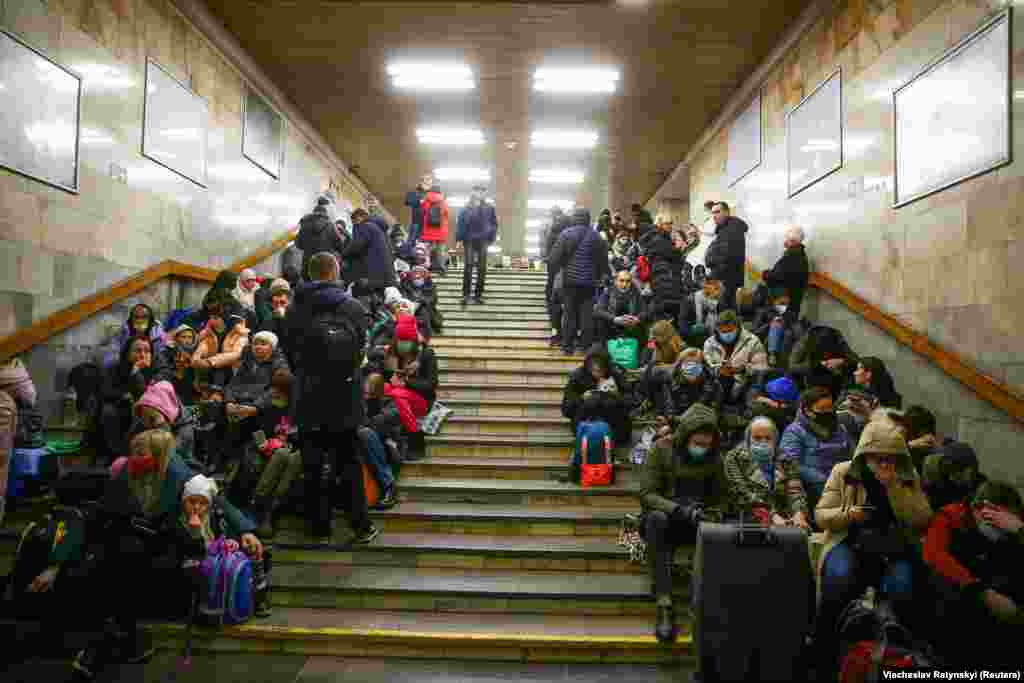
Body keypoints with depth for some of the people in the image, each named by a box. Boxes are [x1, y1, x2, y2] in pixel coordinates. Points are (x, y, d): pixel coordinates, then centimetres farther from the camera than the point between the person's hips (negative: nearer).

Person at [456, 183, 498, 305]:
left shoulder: (489, 208, 5)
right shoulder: (466, 209, 2)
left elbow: (494, 224, 9)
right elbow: (461, 223, 1)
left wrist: (491, 238, 3)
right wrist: (459, 239, -5)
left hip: (483, 241, 2)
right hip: (469, 240, -2)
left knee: (482, 268, 3)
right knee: (469, 266, -10)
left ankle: (478, 295, 12)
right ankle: (466, 295, -8)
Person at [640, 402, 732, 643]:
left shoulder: (714, 457, 4)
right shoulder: (662, 449, -6)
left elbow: (722, 499, 8)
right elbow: (647, 493, -12)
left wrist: (714, 516, -16)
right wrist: (679, 510, -27)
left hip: (700, 522, 2)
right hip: (666, 518, -2)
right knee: (656, 518, -37)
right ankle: (665, 607, -37)